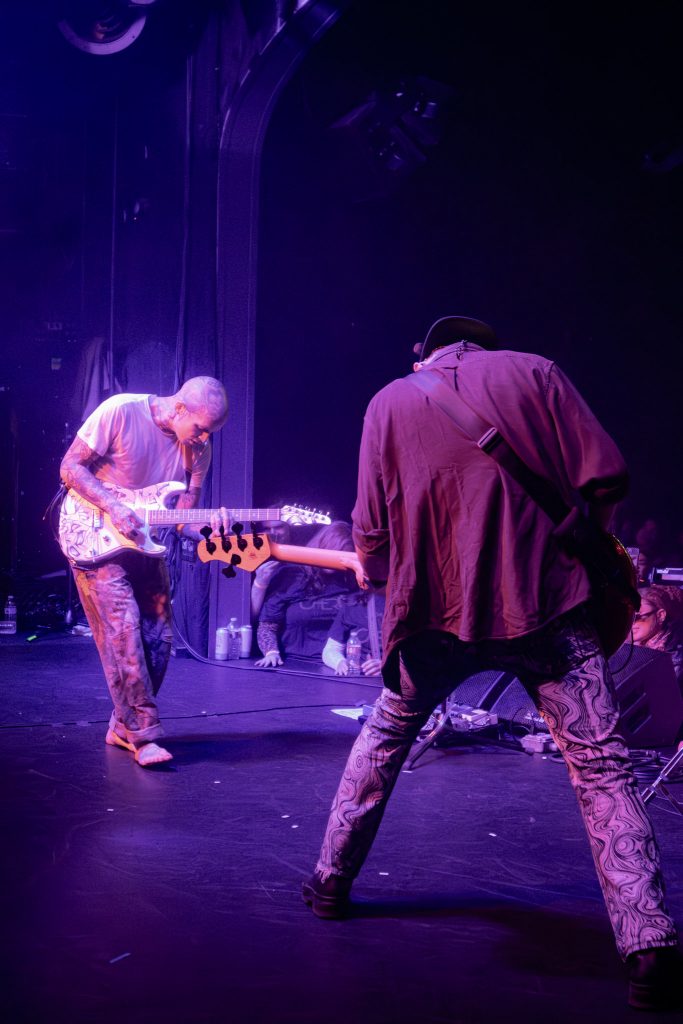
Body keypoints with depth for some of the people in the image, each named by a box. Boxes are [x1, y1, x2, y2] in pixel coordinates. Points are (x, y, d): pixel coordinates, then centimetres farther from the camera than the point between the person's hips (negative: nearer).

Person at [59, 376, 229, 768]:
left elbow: (183, 518, 0)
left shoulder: (198, 448, -2)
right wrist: (114, 506, -25)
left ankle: (124, 726, 18)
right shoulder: (120, 412, -18)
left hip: (145, 546, 6)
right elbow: (71, 466, -14)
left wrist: (209, 523, -23)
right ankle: (144, 735, -9)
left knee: (158, 639, 3)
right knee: (123, 632, -15)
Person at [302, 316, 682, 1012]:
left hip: (436, 611, 2)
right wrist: (574, 540, 16)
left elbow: (372, 532, 6)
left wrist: (374, 571, 29)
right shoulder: (534, 373, 6)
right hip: (545, 602, -1)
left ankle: (331, 880, 32)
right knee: (601, 765, 0)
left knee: (385, 735, 25)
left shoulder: (389, 401, 9)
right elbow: (605, 478, -3)